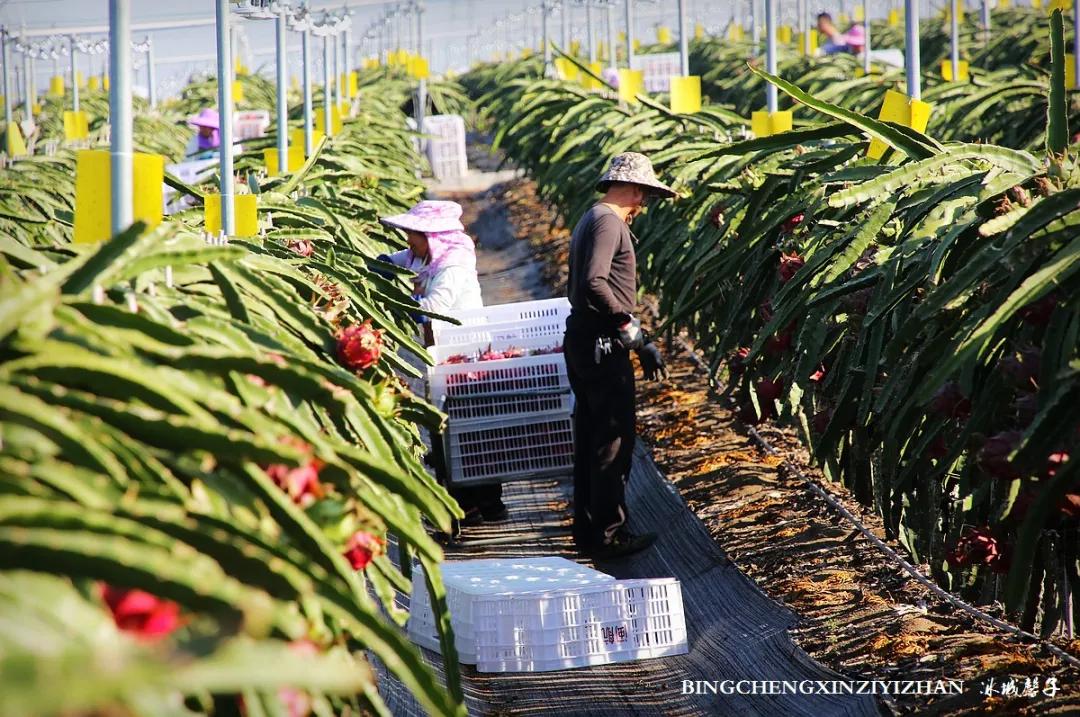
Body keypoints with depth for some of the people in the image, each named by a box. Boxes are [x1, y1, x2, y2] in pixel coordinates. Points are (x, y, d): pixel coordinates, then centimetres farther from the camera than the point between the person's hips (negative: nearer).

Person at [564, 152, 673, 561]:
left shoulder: (590, 220, 19)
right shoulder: (608, 221, -13)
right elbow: (594, 283, -26)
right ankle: (609, 535, -2)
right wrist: (631, 330, -21)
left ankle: (587, 531, 21)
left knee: (590, 441, 15)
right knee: (613, 442, -5)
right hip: (602, 346, -10)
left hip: (582, 342, 10)